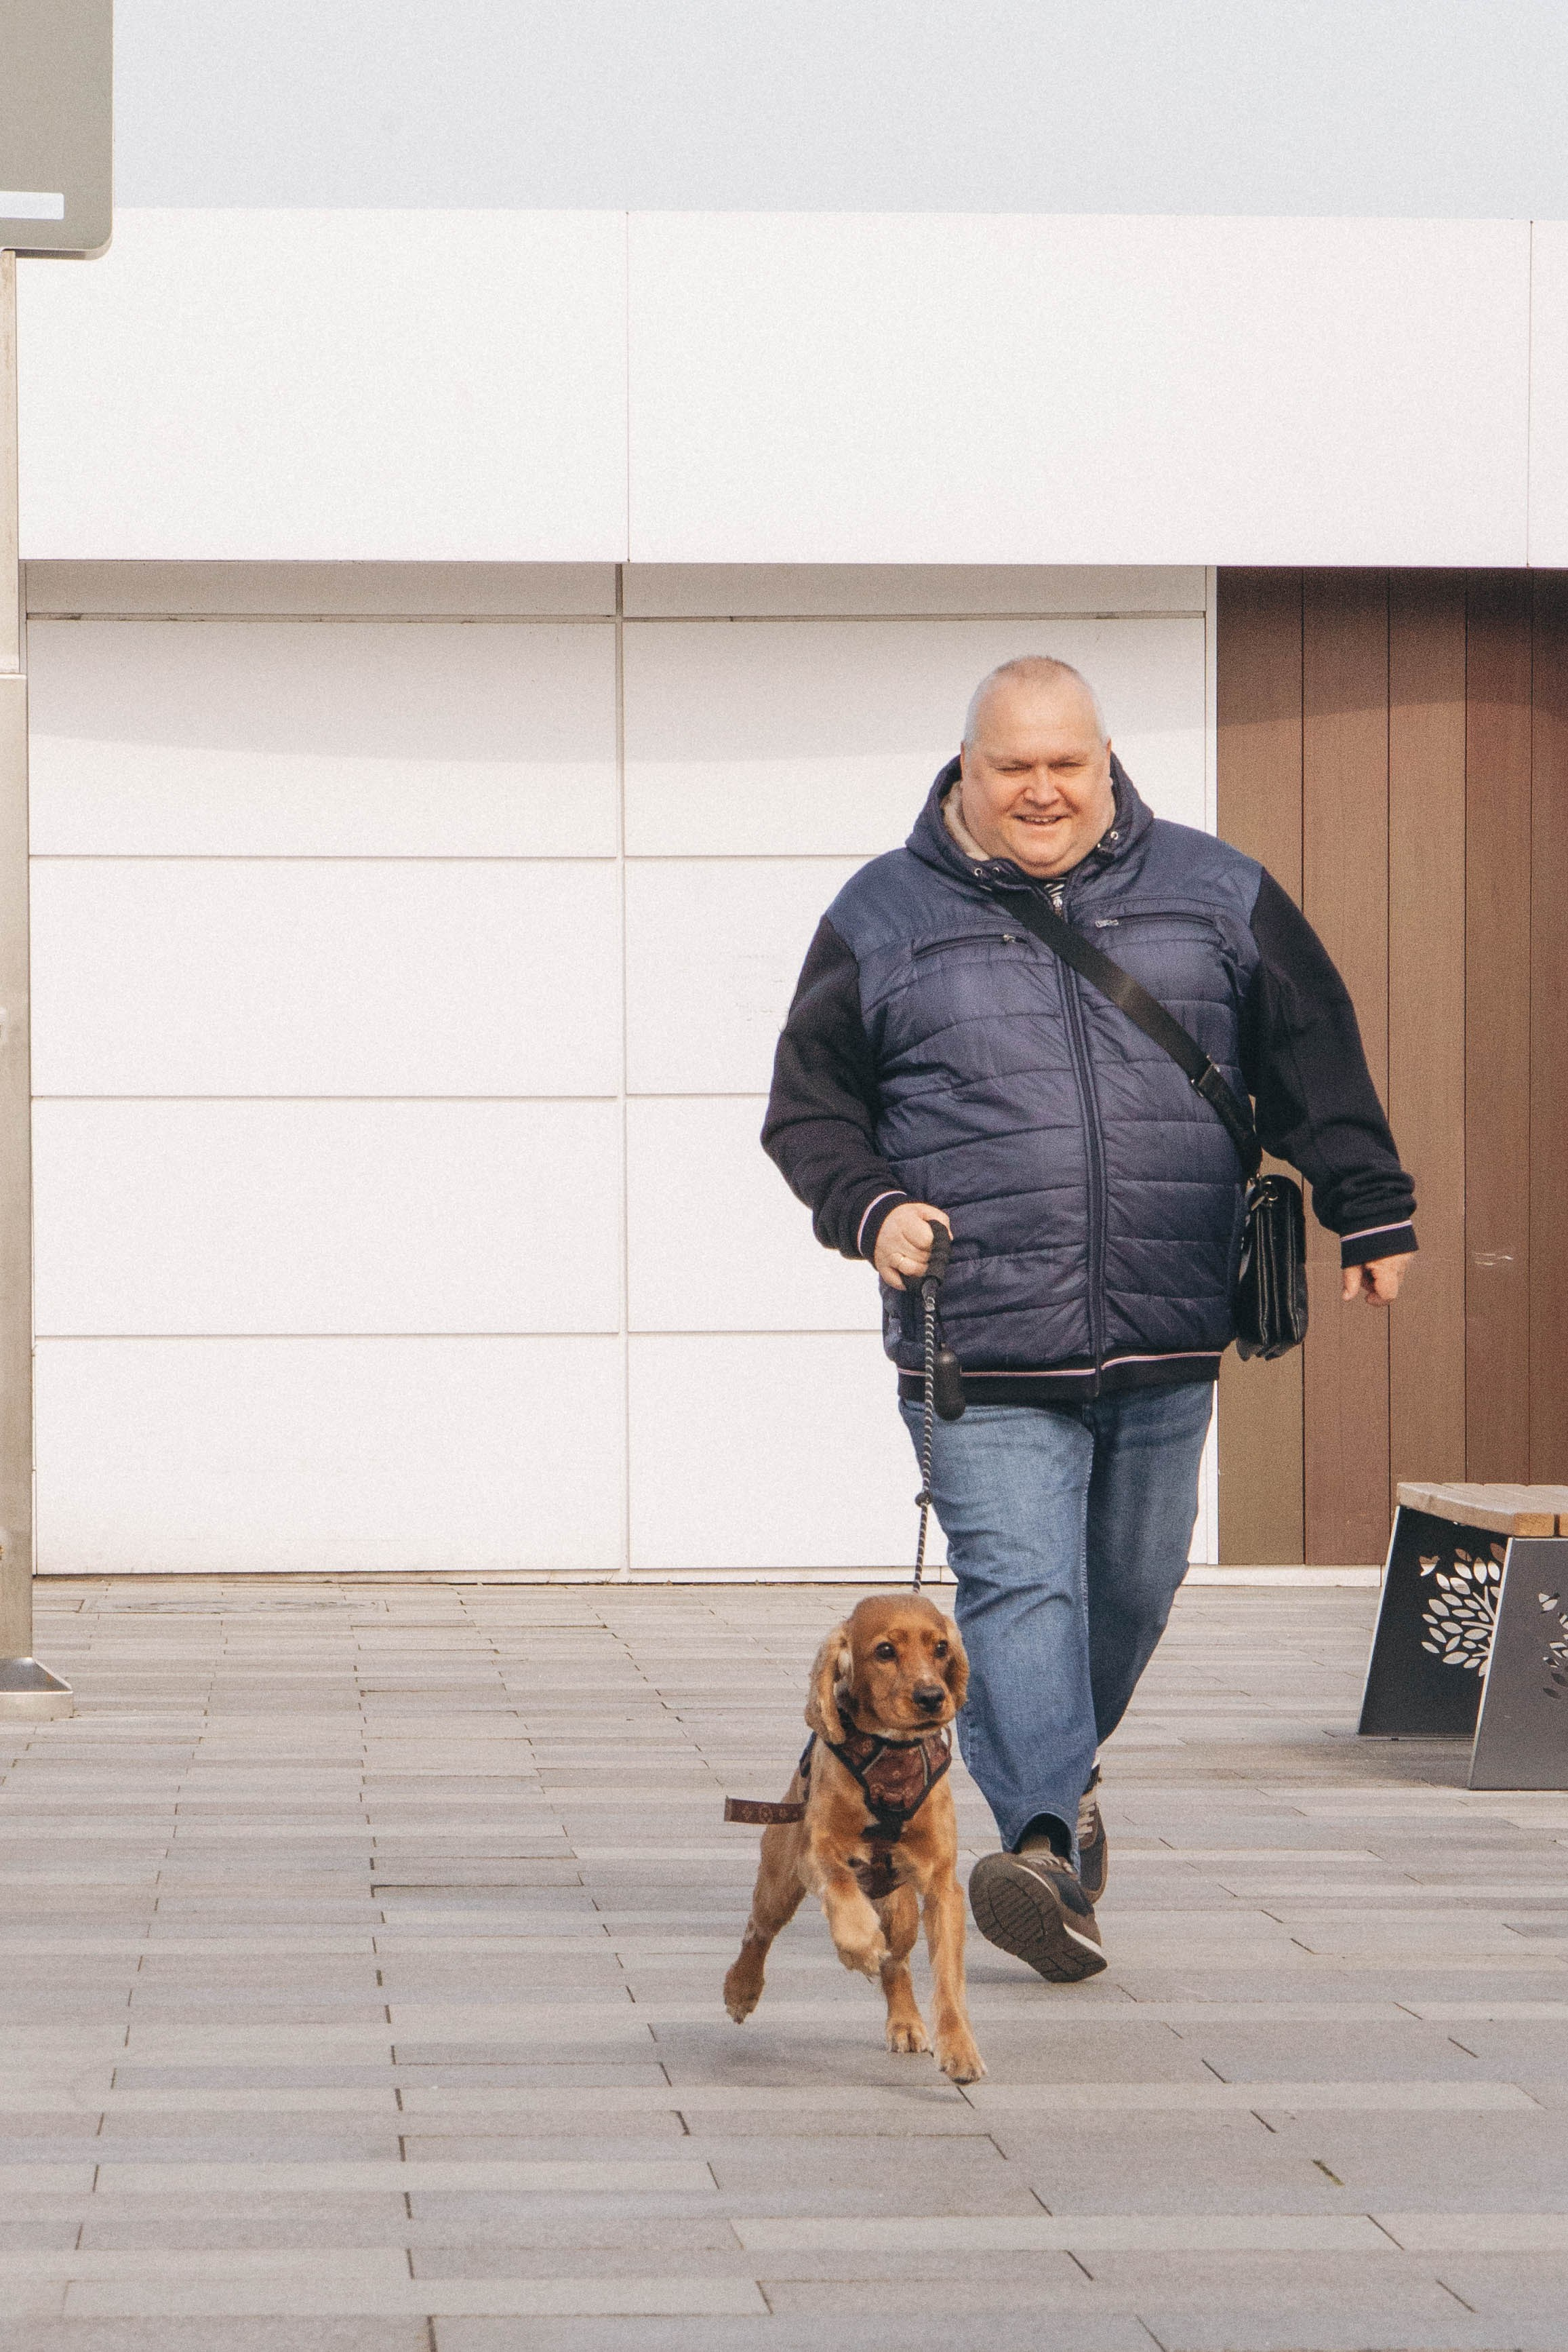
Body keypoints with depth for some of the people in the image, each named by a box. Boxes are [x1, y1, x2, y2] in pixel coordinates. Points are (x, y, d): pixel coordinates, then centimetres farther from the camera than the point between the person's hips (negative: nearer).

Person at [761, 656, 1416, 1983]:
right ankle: (1046, 1842, -24)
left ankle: (1060, 1767, 37)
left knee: (1133, 1580, 13)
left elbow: (1316, 1066, 14)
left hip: (1166, 1336, 3)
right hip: (984, 1343, -3)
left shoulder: (1216, 898, 8)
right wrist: (869, 1210, -9)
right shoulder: (883, 921, 4)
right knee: (1018, 1585, -15)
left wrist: (1371, 1213, 10)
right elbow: (807, 1109, 8)